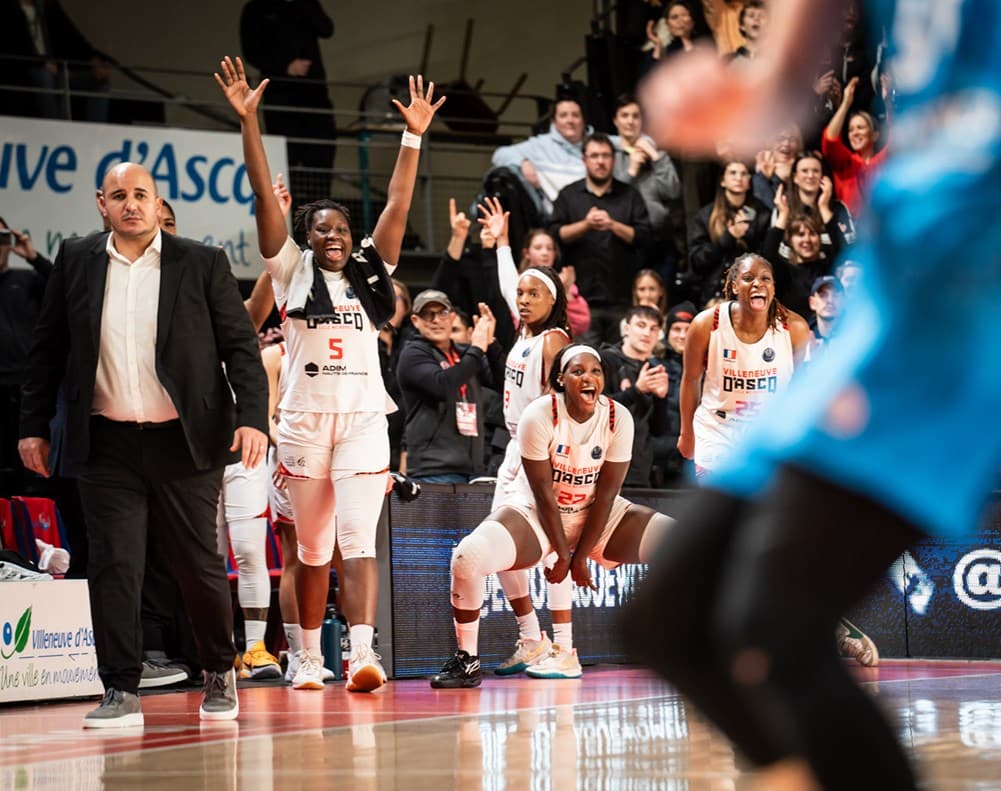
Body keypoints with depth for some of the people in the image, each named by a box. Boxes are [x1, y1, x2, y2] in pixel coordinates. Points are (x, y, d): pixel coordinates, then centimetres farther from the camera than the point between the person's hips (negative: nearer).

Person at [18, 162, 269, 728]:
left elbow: (240, 345, -1)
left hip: (184, 442, -1)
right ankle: (121, 691, 3)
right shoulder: (76, 262, 6)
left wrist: (253, 417, -13)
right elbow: (49, 348, 12)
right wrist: (35, 425, 9)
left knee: (199, 565, 5)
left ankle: (220, 674, 25)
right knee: (113, 567, -3)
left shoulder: (203, 264, 1)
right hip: (108, 444, 1)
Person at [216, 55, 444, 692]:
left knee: (358, 542, -12)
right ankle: (310, 657, 19)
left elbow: (398, 206, 9)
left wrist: (414, 137, 3)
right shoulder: (293, 273, 7)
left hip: (363, 417, 0)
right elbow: (265, 197, 0)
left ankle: (363, 654, -24)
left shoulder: (368, 274, 13)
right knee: (313, 549, 7)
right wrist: (249, 121, -6)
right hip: (306, 418, 0)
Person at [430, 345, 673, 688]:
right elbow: (543, 492, -16)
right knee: (468, 556, -31)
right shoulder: (539, 416, -20)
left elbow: (606, 494, -11)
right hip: (535, 513, -3)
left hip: (596, 517, 3)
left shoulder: (618, 418, -14)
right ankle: (467, 660, -11)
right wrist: (561, 554, -13)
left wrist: (581, 557, -12)